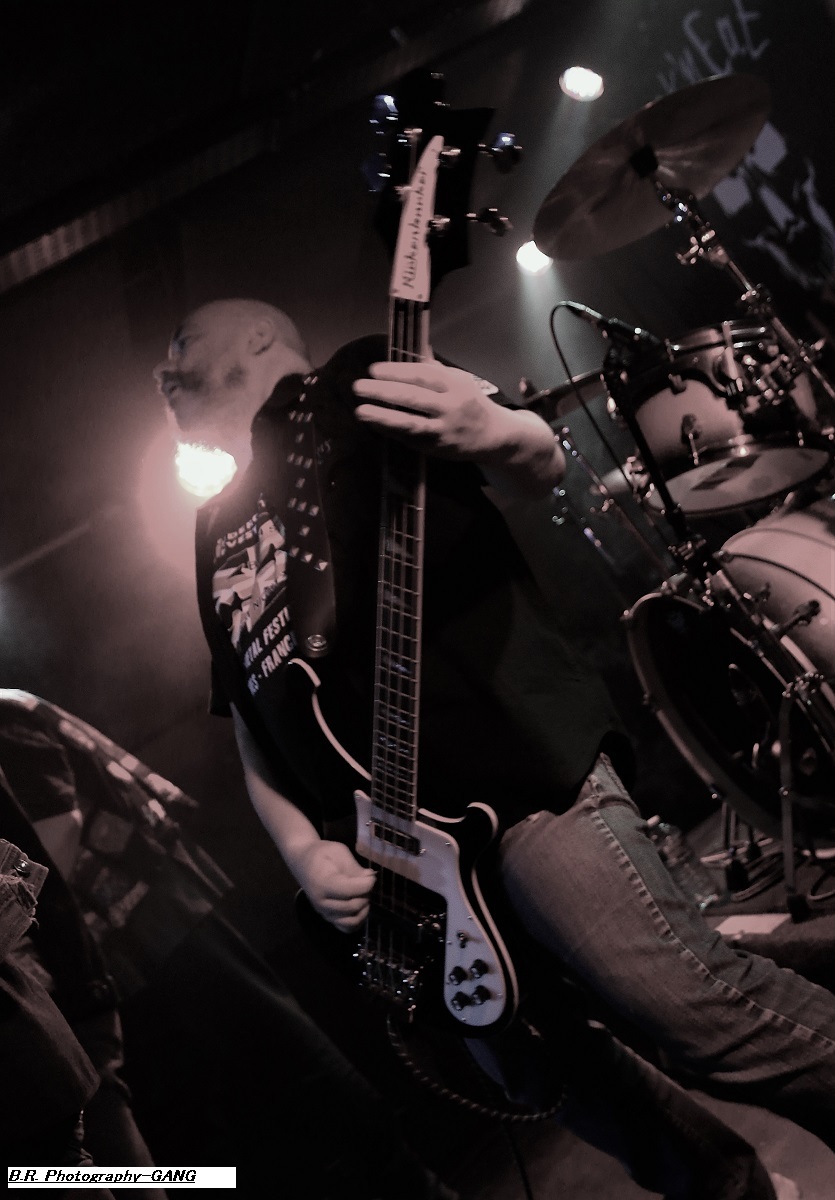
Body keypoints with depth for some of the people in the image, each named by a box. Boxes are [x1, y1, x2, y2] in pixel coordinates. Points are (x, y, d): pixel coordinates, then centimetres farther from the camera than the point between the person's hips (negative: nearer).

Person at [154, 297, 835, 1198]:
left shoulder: (352, 394, 6)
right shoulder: (217, 536, 24)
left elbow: (541, 466, -5)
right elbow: (248, 721, 22)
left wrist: (492, 433, -29)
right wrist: (303, 850, 5)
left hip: (519, 769, -7)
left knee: (691, 1008, -19)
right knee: (544, 1070, 12)